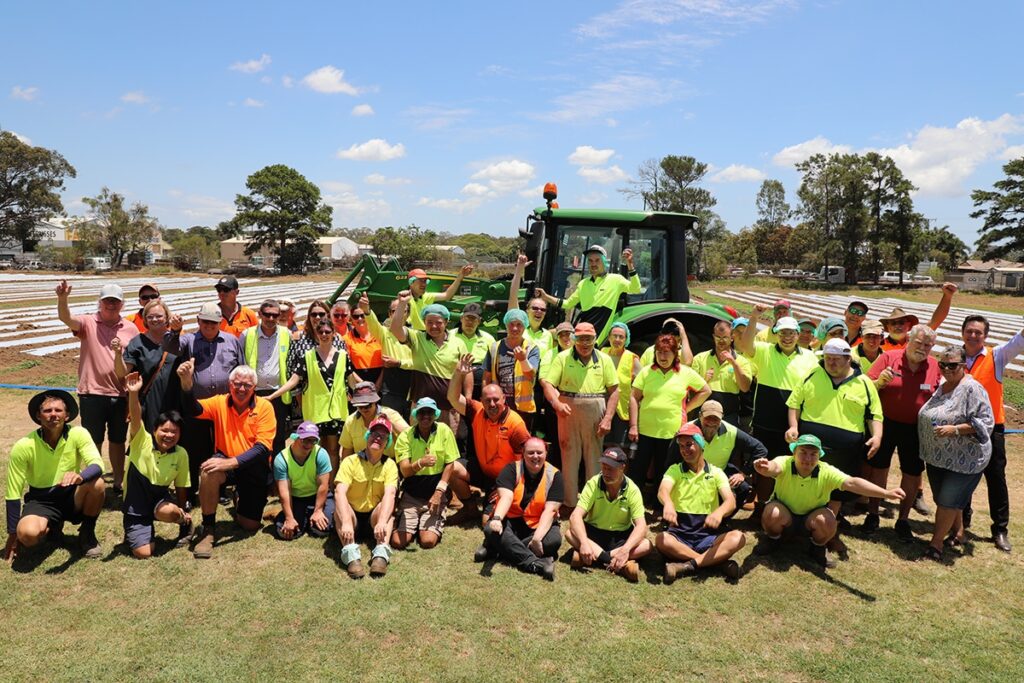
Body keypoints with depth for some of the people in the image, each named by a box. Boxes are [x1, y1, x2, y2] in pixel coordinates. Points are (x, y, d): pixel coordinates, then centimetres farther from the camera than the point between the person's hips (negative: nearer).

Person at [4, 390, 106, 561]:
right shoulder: (23, 447, -15)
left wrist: (80, 476, -51)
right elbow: (13, 494, -9)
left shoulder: (78, 434, -14)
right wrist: (12, 535, -6)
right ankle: (52, 527, 8)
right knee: (28, 534, -32)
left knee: (97, 484, -32)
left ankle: (87, 533, -5)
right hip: (41, 500, 0)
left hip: (72, 497, 1)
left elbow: (97, 466, -26)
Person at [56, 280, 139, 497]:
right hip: (93, 394, -2)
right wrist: (62, 298, -43)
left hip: (121, 395, 2)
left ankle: (118, 482, 29)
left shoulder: (131, 329, 3)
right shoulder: (88, 323, -2)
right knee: (94, 441, 10)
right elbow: (65, 318, -22)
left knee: (117, 440, 16)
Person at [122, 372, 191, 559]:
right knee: (143, 553, -14)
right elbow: (135, 418, -32)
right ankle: (135, 532, 21)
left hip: (159, 498, 1)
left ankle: (184, 524, -1)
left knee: (167, 512, -37)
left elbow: (181, 486, 4)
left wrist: (182, 512, 8)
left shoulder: (181, 454, -7)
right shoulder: (142, 441, -13)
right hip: (135, 507, -1)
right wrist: (133, 393, -48)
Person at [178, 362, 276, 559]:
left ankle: (241, 503, 40)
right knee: (209, 469, -35)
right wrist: (186, 383, -43)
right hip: (226, 464, 1)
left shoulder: (264, 407, -12)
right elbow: (193, 410, -24)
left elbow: (263, 447, -19)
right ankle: (208, 531, -16)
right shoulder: (220, 402, -5)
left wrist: (232, 462, -32)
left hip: (254, 469, 0)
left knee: (250, 525, 2)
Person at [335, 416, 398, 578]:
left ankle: (381, 553, -46)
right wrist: (346, 522, -42)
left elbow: (389, 494, -22)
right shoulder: (350, 461, -9)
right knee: (340, 507, -32)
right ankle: (351, 554, -47)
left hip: (374, 517, 1)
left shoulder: (389, 465, -5)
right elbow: (340, 492, -24)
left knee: (388, 507, -29)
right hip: (352, 516, -1)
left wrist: (382, 522, -42)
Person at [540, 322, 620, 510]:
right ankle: (569, 503, 19)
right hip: (568, 413, -1)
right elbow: (547, 383, -4)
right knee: (569, 459, 7)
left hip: (595, 417, 1)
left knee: (594, 460, 8)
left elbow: (614, 390, 3)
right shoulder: (563, 358, 1)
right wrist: (556, 403, -23)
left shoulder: (604, 359, 4)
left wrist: (608, 418, -6)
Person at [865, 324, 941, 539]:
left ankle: (903, 520, 25)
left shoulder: (934, 366, -1)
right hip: (885, 423, -2)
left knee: (913, 474, 9)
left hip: (915, 429, 2)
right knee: (878, 468, 10)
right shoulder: (888, 357, -8)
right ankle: (872, 514, 26)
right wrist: (880, 381, -27)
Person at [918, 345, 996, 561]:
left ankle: (936, 543, 8)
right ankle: (957, 533, 38)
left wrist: (955, 430, -26)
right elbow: (928, 417, 23)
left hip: (964, 460, -7)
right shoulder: (940, 386, 9)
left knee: (948, 501, -3)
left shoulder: (972, 388, -15)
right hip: (937, 456, 7)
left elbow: (985, 422, -19)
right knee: (948, 499, 18)